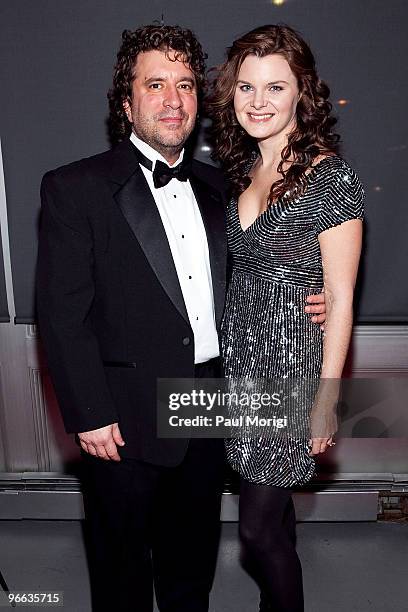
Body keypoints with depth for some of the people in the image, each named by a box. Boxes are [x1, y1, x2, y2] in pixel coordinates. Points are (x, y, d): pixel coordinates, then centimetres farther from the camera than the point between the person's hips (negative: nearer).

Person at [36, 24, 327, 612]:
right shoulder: (75, 188, -10)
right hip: (127, 419, -4)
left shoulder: (214, 185, 7)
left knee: (193, 560, 26)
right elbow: (62, 314, -13)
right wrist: (90, 416, -14)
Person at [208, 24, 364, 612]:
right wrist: (227, 352, 13)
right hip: (240, 353, 7)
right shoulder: (244, 167, 6)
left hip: (293, 361, -6)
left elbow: (340, 298, -14)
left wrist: (327, 397, -12)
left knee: (257, 526, 6)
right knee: (271, 501, 23)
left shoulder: (331, 177, -16)